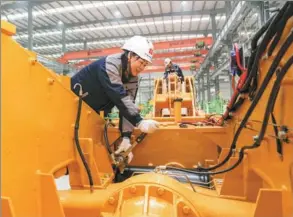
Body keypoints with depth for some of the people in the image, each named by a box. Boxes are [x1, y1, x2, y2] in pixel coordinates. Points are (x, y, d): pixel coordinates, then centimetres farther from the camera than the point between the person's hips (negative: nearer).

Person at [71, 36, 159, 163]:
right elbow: (119, 98, -41)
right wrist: (140, 123, -45)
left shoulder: (132, 79, -9)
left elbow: (128, 105, -16)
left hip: (91, 113, 7)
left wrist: (126, 137, -26)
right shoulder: (110, 64, -30)